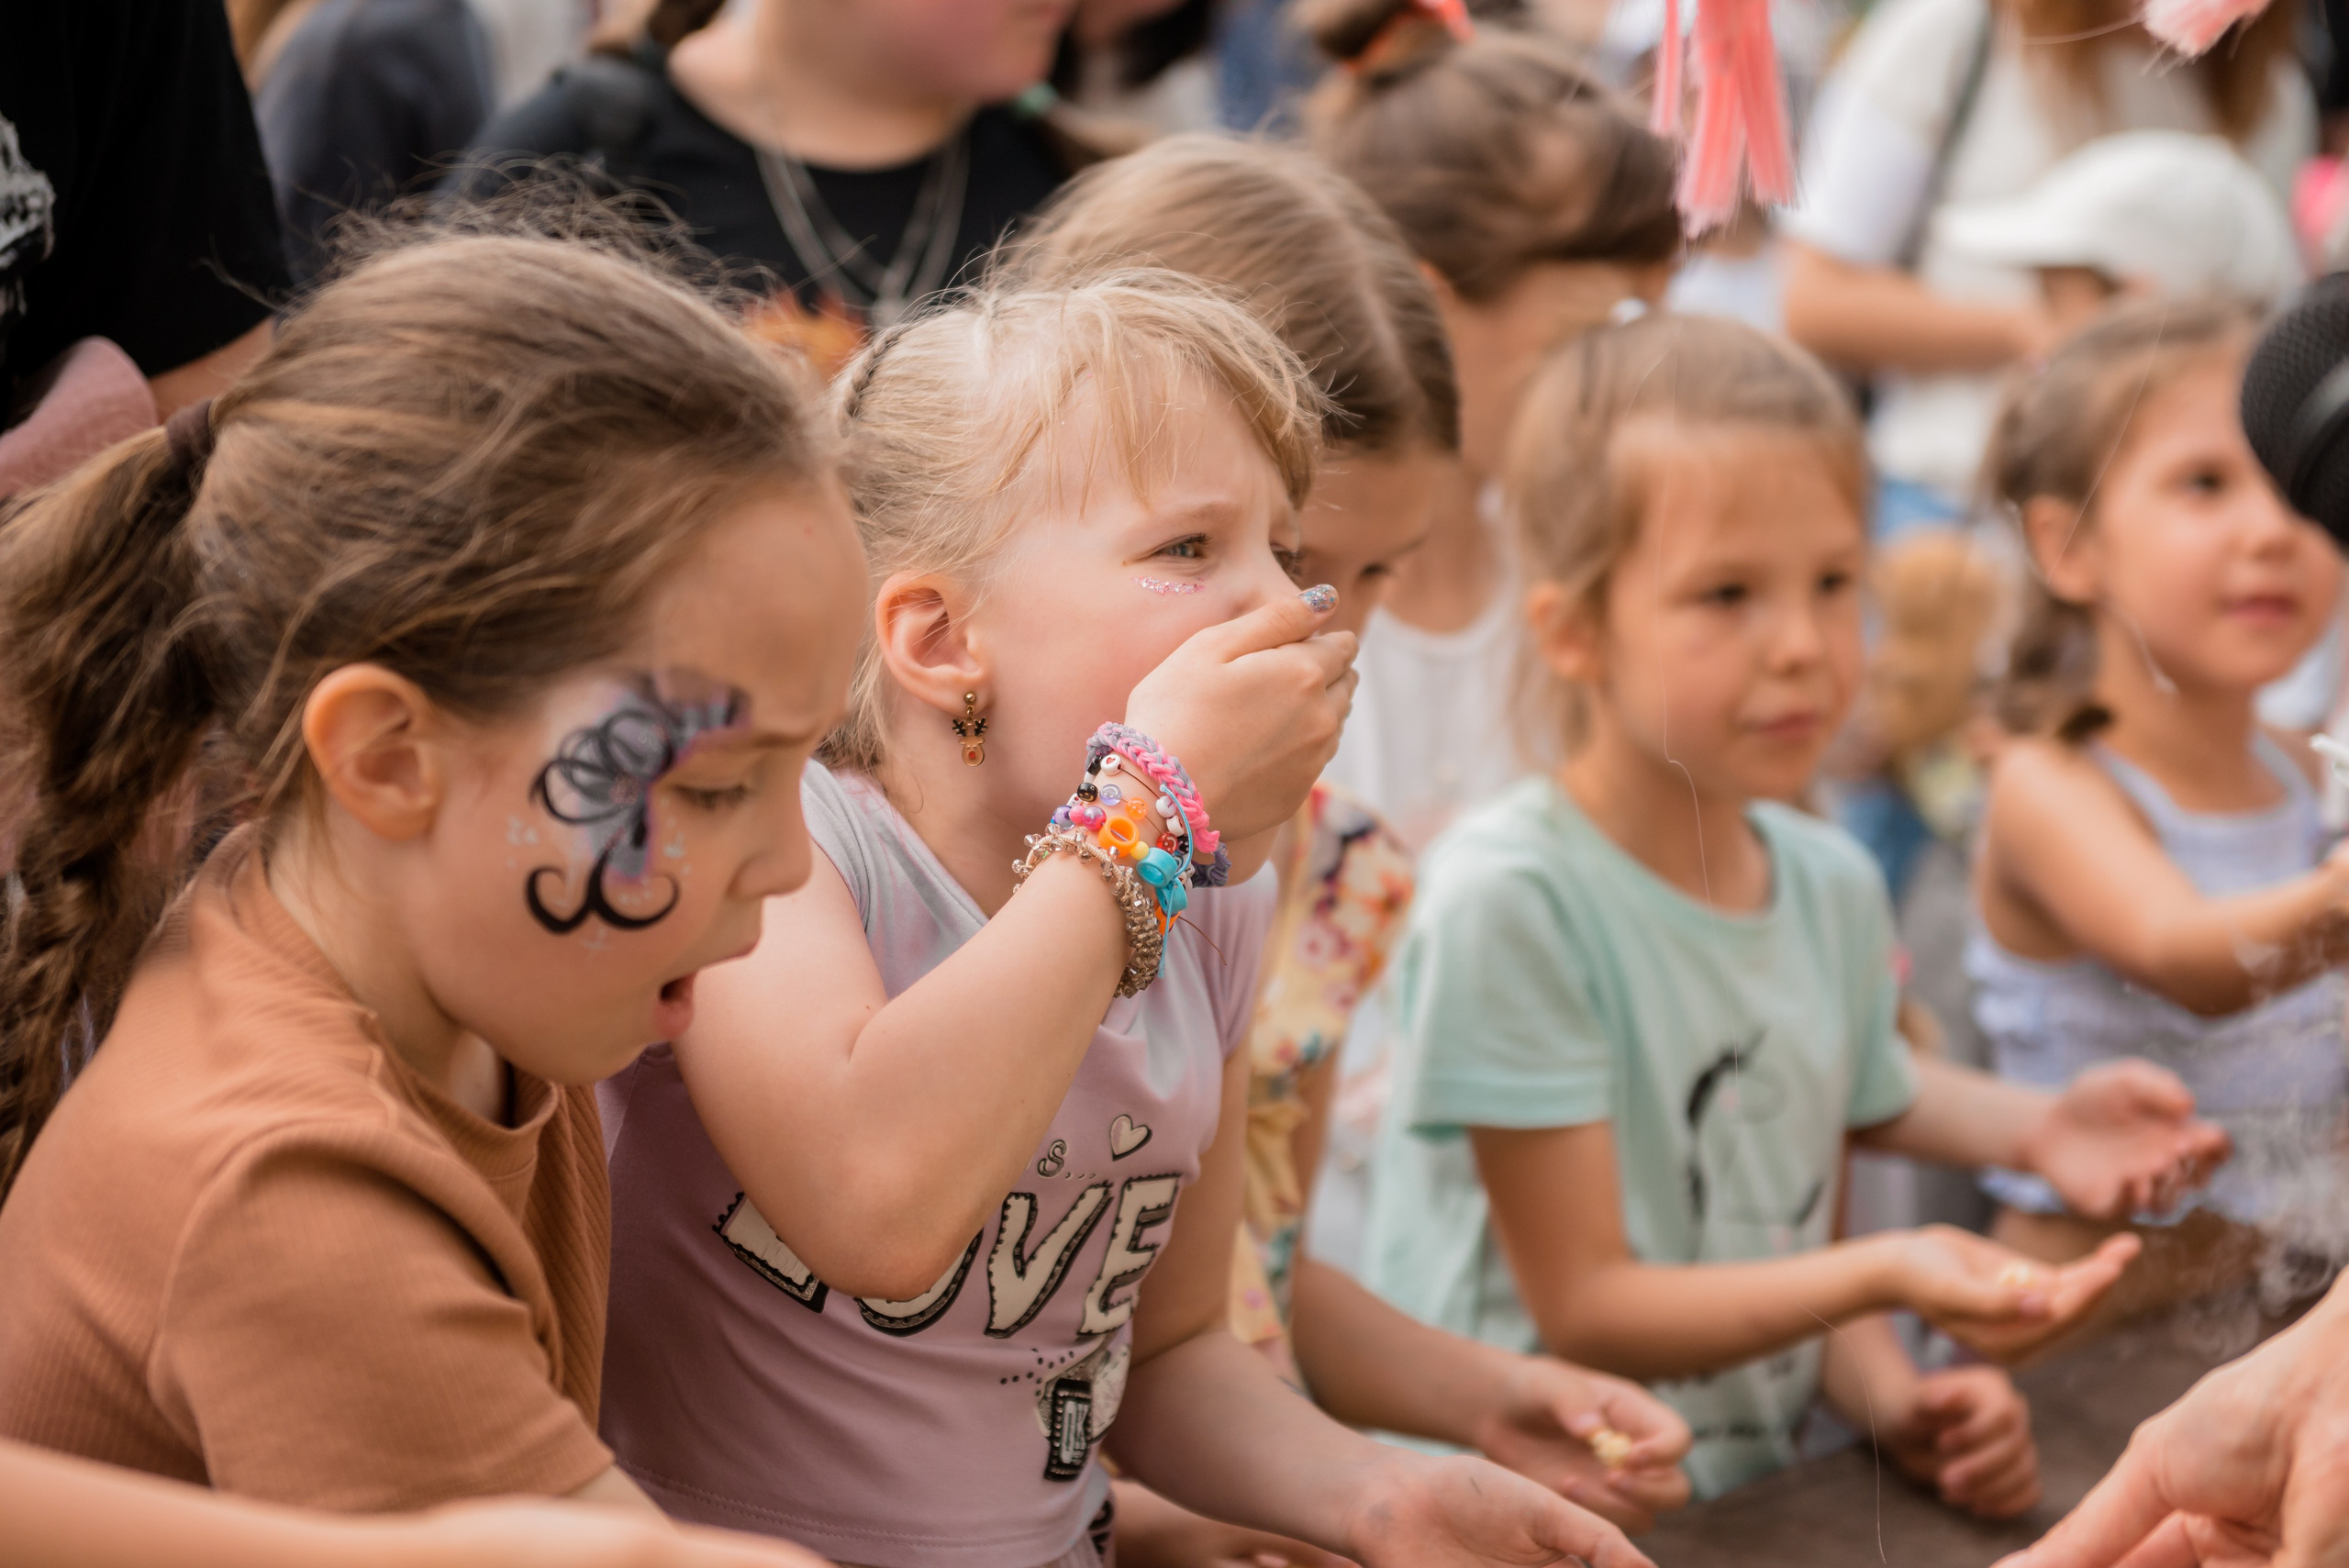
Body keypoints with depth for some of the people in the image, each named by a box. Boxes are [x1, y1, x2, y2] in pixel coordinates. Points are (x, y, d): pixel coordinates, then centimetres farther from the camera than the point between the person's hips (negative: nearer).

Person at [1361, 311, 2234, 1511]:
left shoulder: (1837, 885, 6)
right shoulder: (1508, 900, -16)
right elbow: (1583, 1307, -13)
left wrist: (1900, 1406, -7)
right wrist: (1885, 1272, -25)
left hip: (1754, 1501, 6)